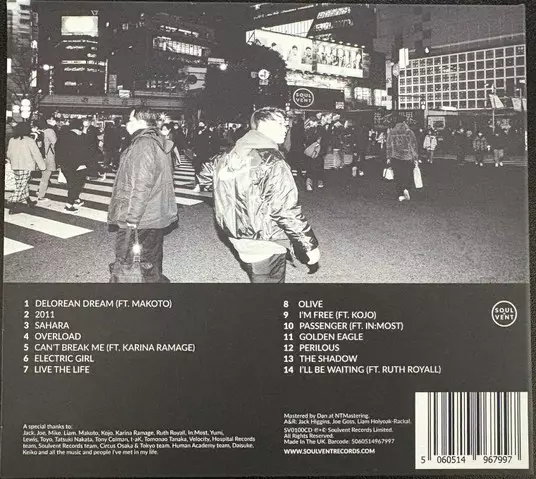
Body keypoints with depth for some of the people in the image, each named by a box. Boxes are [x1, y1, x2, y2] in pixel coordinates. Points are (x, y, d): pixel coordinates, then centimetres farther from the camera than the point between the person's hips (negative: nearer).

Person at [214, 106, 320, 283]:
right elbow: (286, 209, -23)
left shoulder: (233, 154, 7)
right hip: (266, 243, -8)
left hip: (239, 238, 8)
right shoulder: (271, 160, -19)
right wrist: (310, 245, -17)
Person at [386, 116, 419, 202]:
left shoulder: (391, 132, 2)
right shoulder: (409, 132, -2)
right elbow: (414, 146, -1)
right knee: (408, 175, 9)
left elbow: (389, 146, 5)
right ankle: (406, 188, -17)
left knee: (398, 176, 6)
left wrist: (389, 157, 11)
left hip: (395, 157, 1)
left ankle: (400, 195, 5)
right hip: (408, 157, -1)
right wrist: (416, 158, 3)